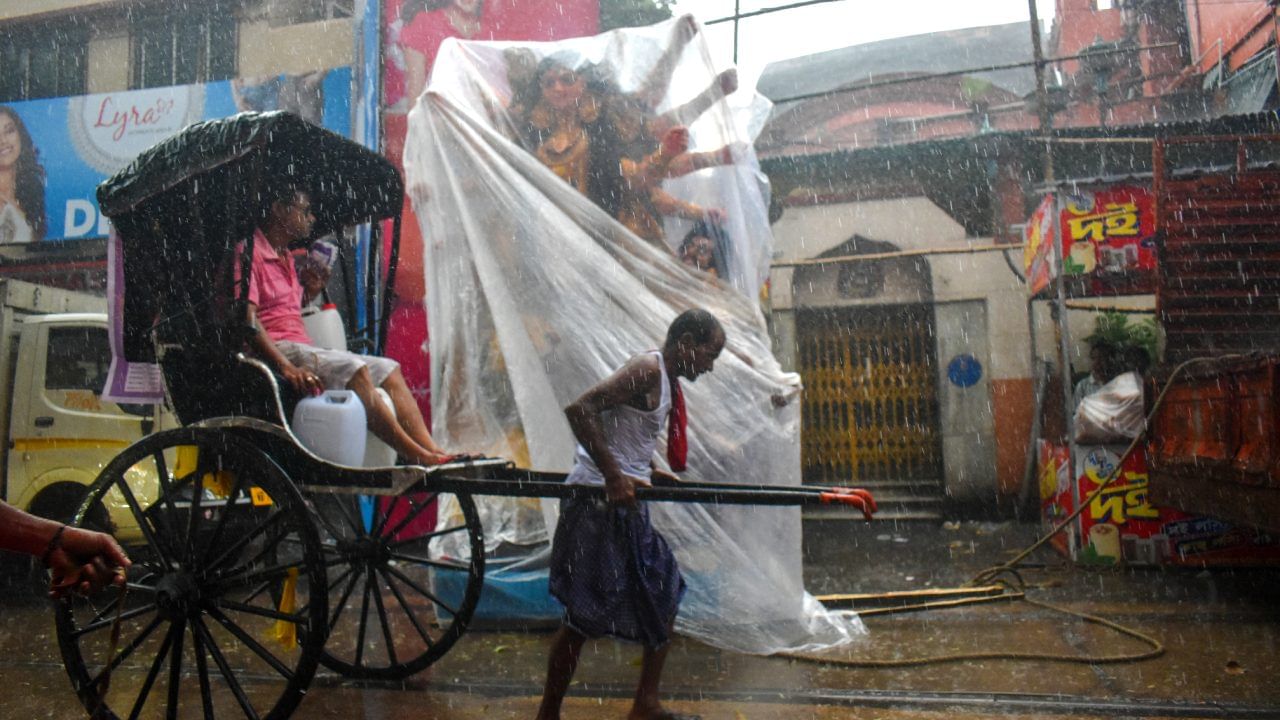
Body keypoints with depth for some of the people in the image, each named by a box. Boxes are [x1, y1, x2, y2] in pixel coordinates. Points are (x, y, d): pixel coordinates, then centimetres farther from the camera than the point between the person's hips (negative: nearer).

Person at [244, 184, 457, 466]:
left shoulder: (285, 256, 24)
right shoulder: (251, 250, -6)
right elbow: (247, 318, -19)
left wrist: (308, 290, 9)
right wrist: (286, 367, -29)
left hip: (302, 347, 10)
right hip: (277, 348, -10)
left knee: (389, 370, -3)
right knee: (354, 370, -30)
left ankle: (433, 452, -16)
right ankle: (417, 457, -32)